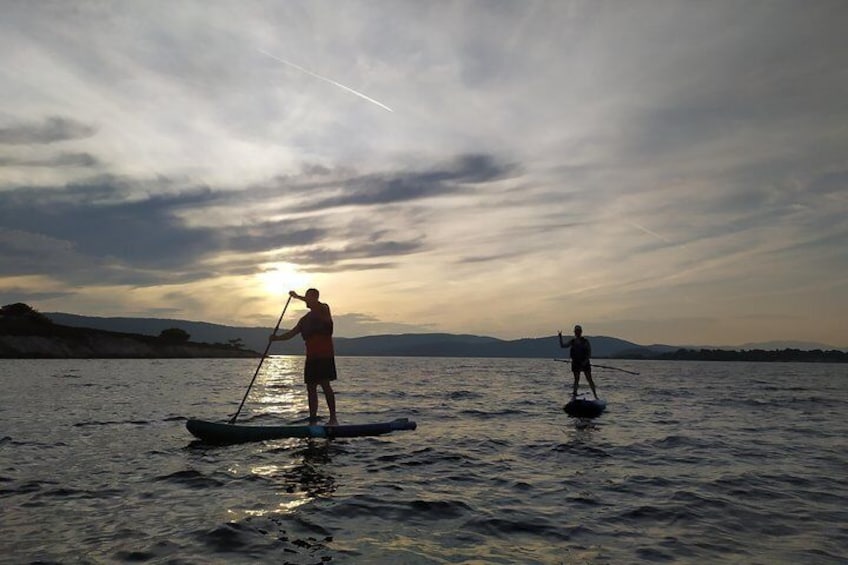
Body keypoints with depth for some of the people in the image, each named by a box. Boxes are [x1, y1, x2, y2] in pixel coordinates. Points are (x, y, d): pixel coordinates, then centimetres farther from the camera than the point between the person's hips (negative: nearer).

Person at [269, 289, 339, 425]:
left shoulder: (324, 309, 0)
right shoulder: (305, 319, 20)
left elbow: (317, 305, -24)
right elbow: (292, 333, 16)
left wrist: (297, 296, -25)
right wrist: (277, 338, 1)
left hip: (325, 355, -7)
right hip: (311, 357, 7)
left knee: (325, 384, -13)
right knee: (311, 388, 5)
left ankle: (333, 419, -9)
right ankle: (313, 421, 10)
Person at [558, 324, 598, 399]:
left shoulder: (585, 341, -3)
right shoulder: (572, 341, 6)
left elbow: (589, 352, -3)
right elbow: (562, 346, 3)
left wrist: (585, 361, -15)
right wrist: (560, 337, -9)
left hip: (585, 363, -2)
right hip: (576, 363, 2)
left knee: (589, 379, -1)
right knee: (576, 379, 5)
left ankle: (595, 395, 4)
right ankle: (574, 394, 10)